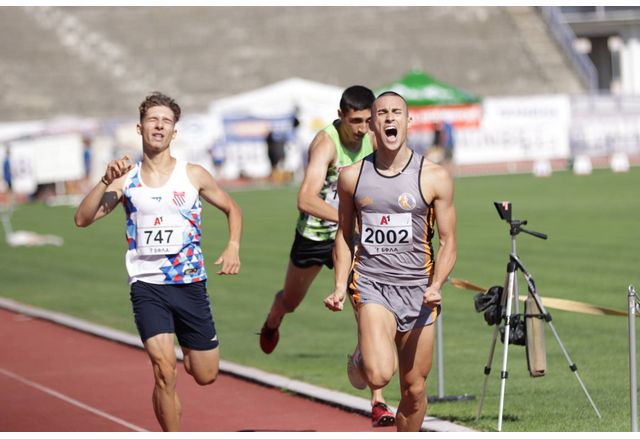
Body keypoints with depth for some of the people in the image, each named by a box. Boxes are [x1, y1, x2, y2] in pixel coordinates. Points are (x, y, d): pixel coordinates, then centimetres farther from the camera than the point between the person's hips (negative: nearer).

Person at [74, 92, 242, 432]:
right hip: (147, 286, -1)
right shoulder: (126, 180, 1)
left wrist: (233, 246, -3)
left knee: (206, 376, 10)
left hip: (190, 285, 2)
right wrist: (106, 181, -19)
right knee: (164, 372, -18)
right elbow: (83, 219, -7)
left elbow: (232, 209, 14)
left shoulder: (194, 175, 1)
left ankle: (187, 351, 46)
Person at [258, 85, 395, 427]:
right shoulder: (326, 142, -25)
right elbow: (306, 199, -38)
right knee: (291, 301, 23)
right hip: (314, 236, -3)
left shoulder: (371, 139, -7)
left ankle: (378, 402, -15)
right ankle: (272, 324, 63)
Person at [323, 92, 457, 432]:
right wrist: (340, 285, 2)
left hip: (417, 289, 1)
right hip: (372, 284, -1)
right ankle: (362, 360, 12)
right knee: (378, 375, -24)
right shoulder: (352, 176, 4)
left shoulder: (434, 178, -1)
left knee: (414, 389, 7)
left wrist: (436, 285, -16)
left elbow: (448, 242, 1)